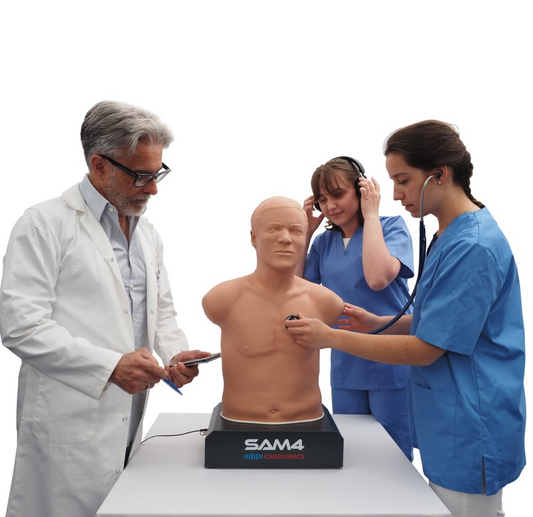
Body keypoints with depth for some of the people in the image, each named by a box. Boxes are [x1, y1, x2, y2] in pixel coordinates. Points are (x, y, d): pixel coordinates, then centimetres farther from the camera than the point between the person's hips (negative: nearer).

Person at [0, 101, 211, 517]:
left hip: (130, 418, 7)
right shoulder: (46, 224, -9)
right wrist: (111, 366, -19)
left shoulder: (148, 233, 14)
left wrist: (176, 353, 1)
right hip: (71, 423, -6)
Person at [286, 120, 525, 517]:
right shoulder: (451, 235, 8)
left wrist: (332, 337, -17)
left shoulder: (473, 247, -23)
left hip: (469, 437, -9)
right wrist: (380, 324, 3)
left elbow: (426, 349, -21)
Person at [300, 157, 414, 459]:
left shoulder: (392, 227, -6)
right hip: (345, 365, 5)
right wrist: (306, 231, -1)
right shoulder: (324, 242, 8)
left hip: (390, 364, -5)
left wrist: (370, 215, -13)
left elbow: (377, 278, -24)